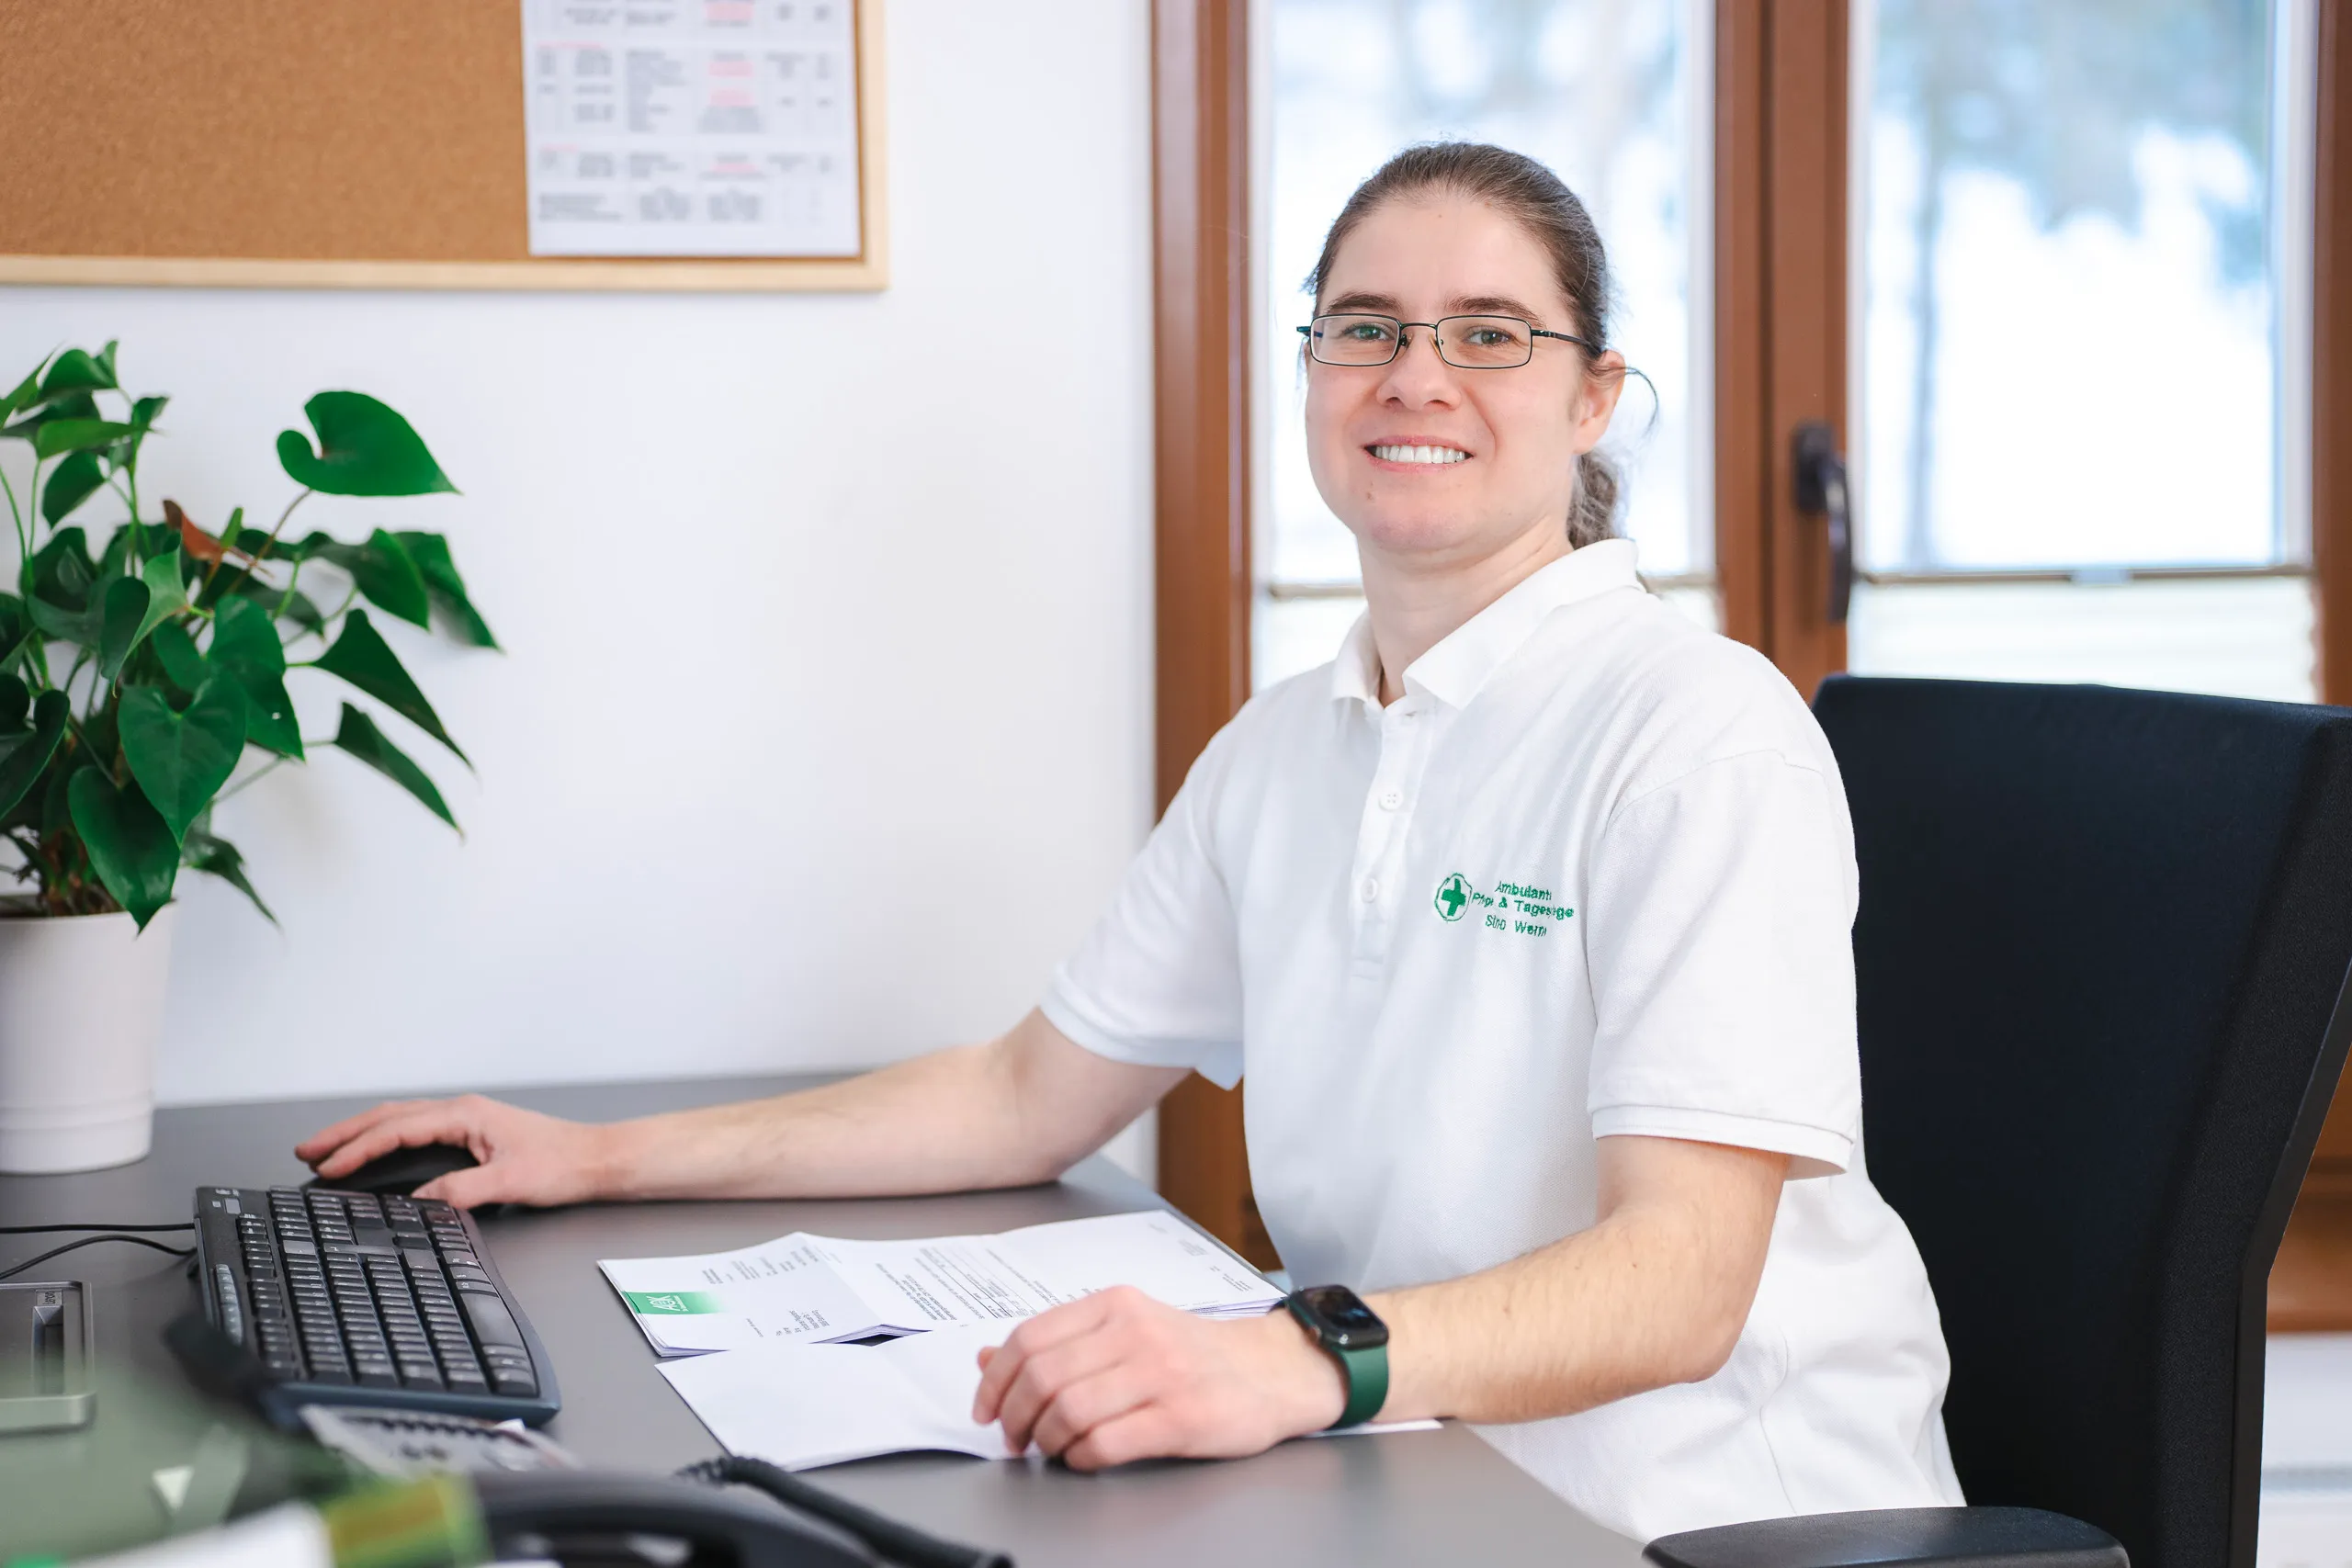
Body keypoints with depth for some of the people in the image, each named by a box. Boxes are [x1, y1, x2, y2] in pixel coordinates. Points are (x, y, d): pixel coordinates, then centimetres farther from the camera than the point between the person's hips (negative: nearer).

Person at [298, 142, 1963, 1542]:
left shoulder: (1703, 733, -12)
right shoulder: (1280, 753, 11)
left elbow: (1680, 1277, -22)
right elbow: (1031, 1099, 18)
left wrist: (1297, 1365, -40)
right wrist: (599, 1159, 12)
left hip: (1708, 1517, -6)